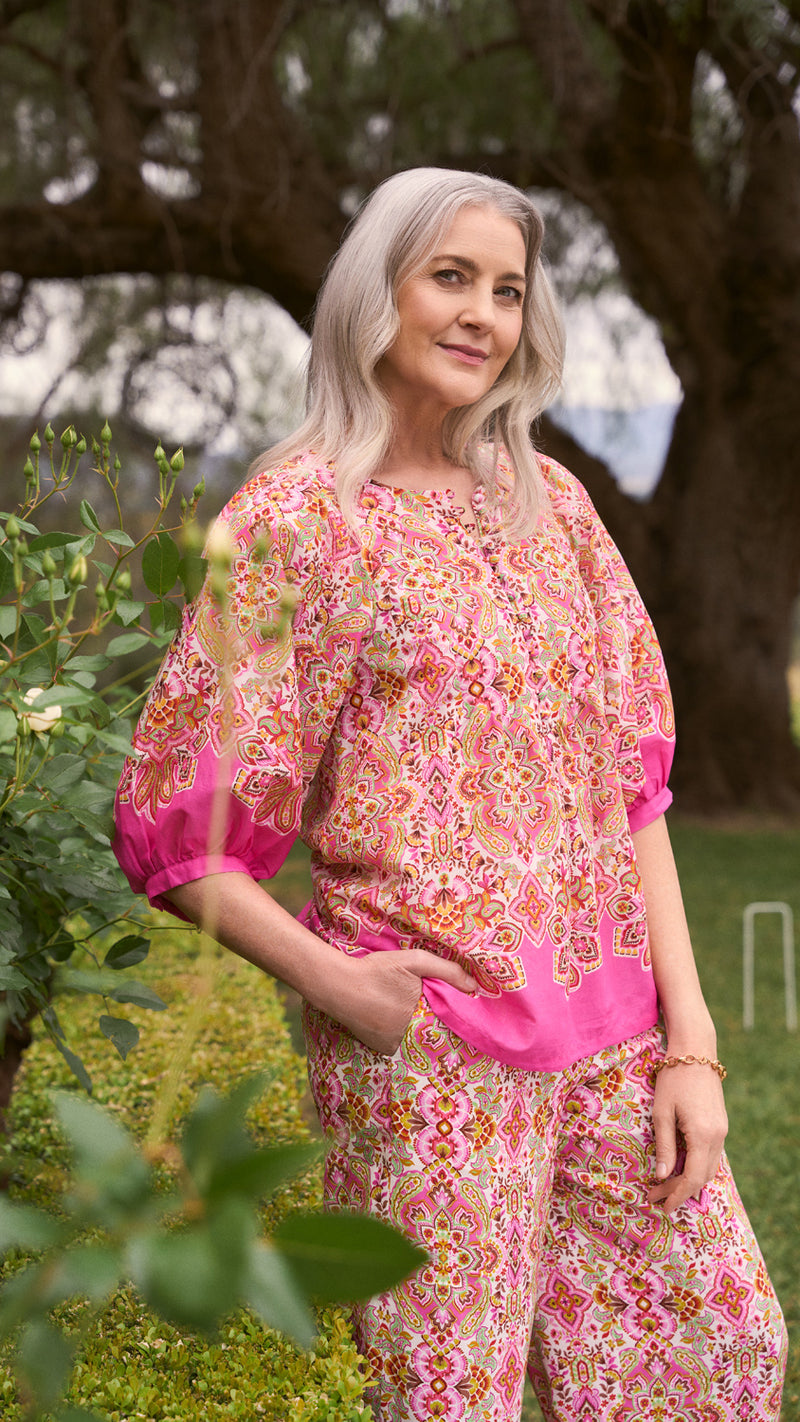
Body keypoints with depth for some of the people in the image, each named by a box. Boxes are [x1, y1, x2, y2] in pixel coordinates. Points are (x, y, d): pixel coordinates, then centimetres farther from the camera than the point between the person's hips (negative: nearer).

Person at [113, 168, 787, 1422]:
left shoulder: (550, 502, 11)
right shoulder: (296, 517, -5)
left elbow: (633, 779, 9)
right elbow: (171, 828, -5)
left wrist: (690, 1041, 3)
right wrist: (332, 981, -15)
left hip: (609, 1032, 6)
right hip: (430, 1048, -6)